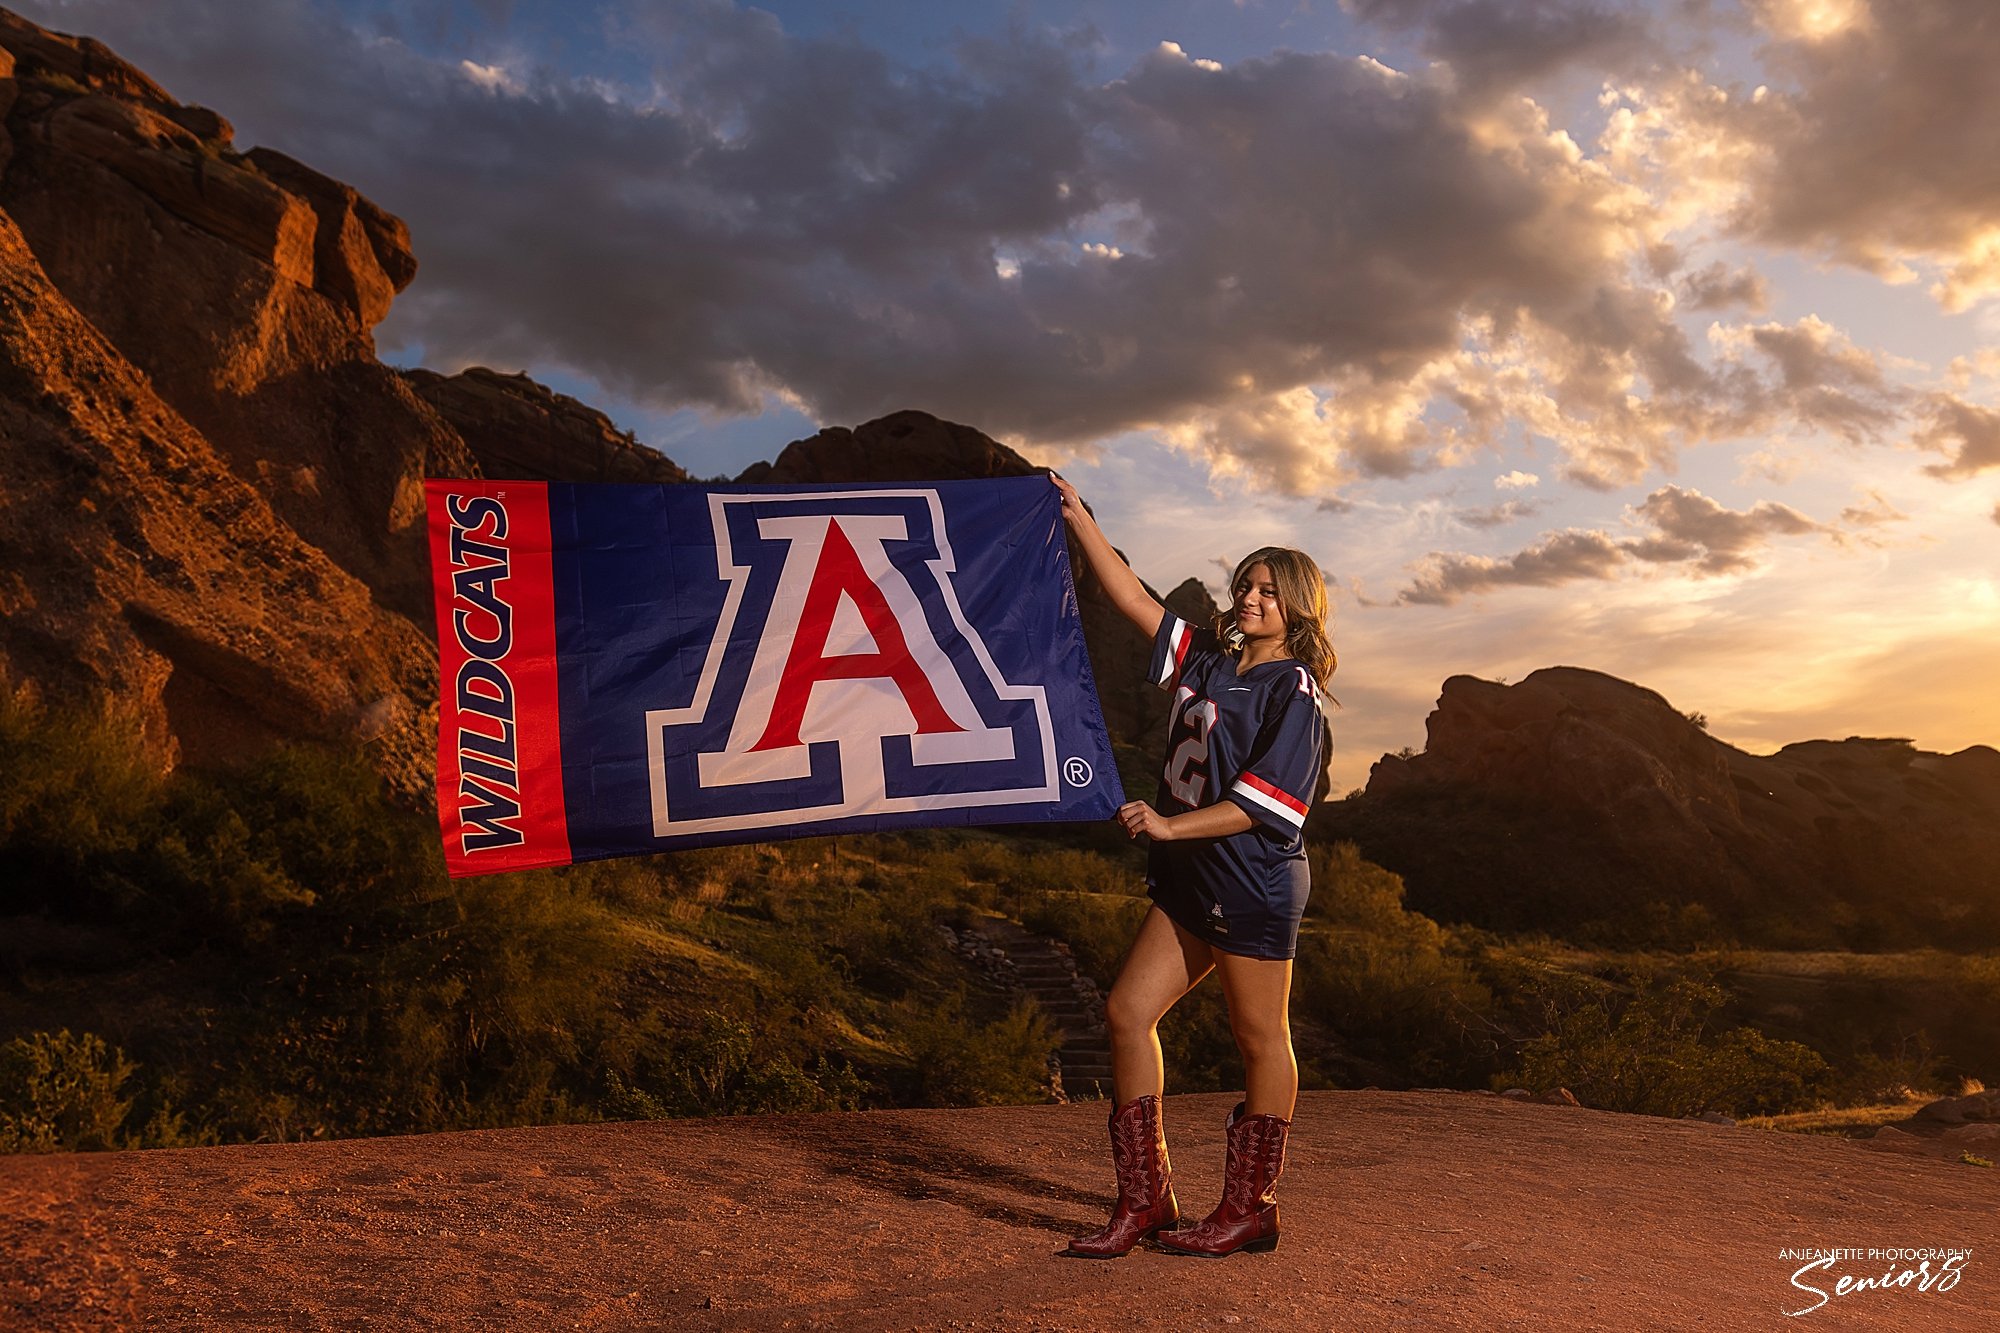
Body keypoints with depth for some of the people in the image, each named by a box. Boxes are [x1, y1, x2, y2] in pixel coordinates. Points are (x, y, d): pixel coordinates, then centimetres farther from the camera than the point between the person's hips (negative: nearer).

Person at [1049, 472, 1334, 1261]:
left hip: (1255, 885, -8)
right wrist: (1077, 517, 11)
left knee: (1260, 1040, 6)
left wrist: (1168, 825, -20)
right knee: (1128, 1013, 2)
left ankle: (1249, 1210, 20)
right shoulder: (1209, 659, 11)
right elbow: (1133, 599, 13)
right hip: (1190, 881, 8)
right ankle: (1145, 1201, 11)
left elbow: (1264, 803, -17)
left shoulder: (1293, 691, -9)